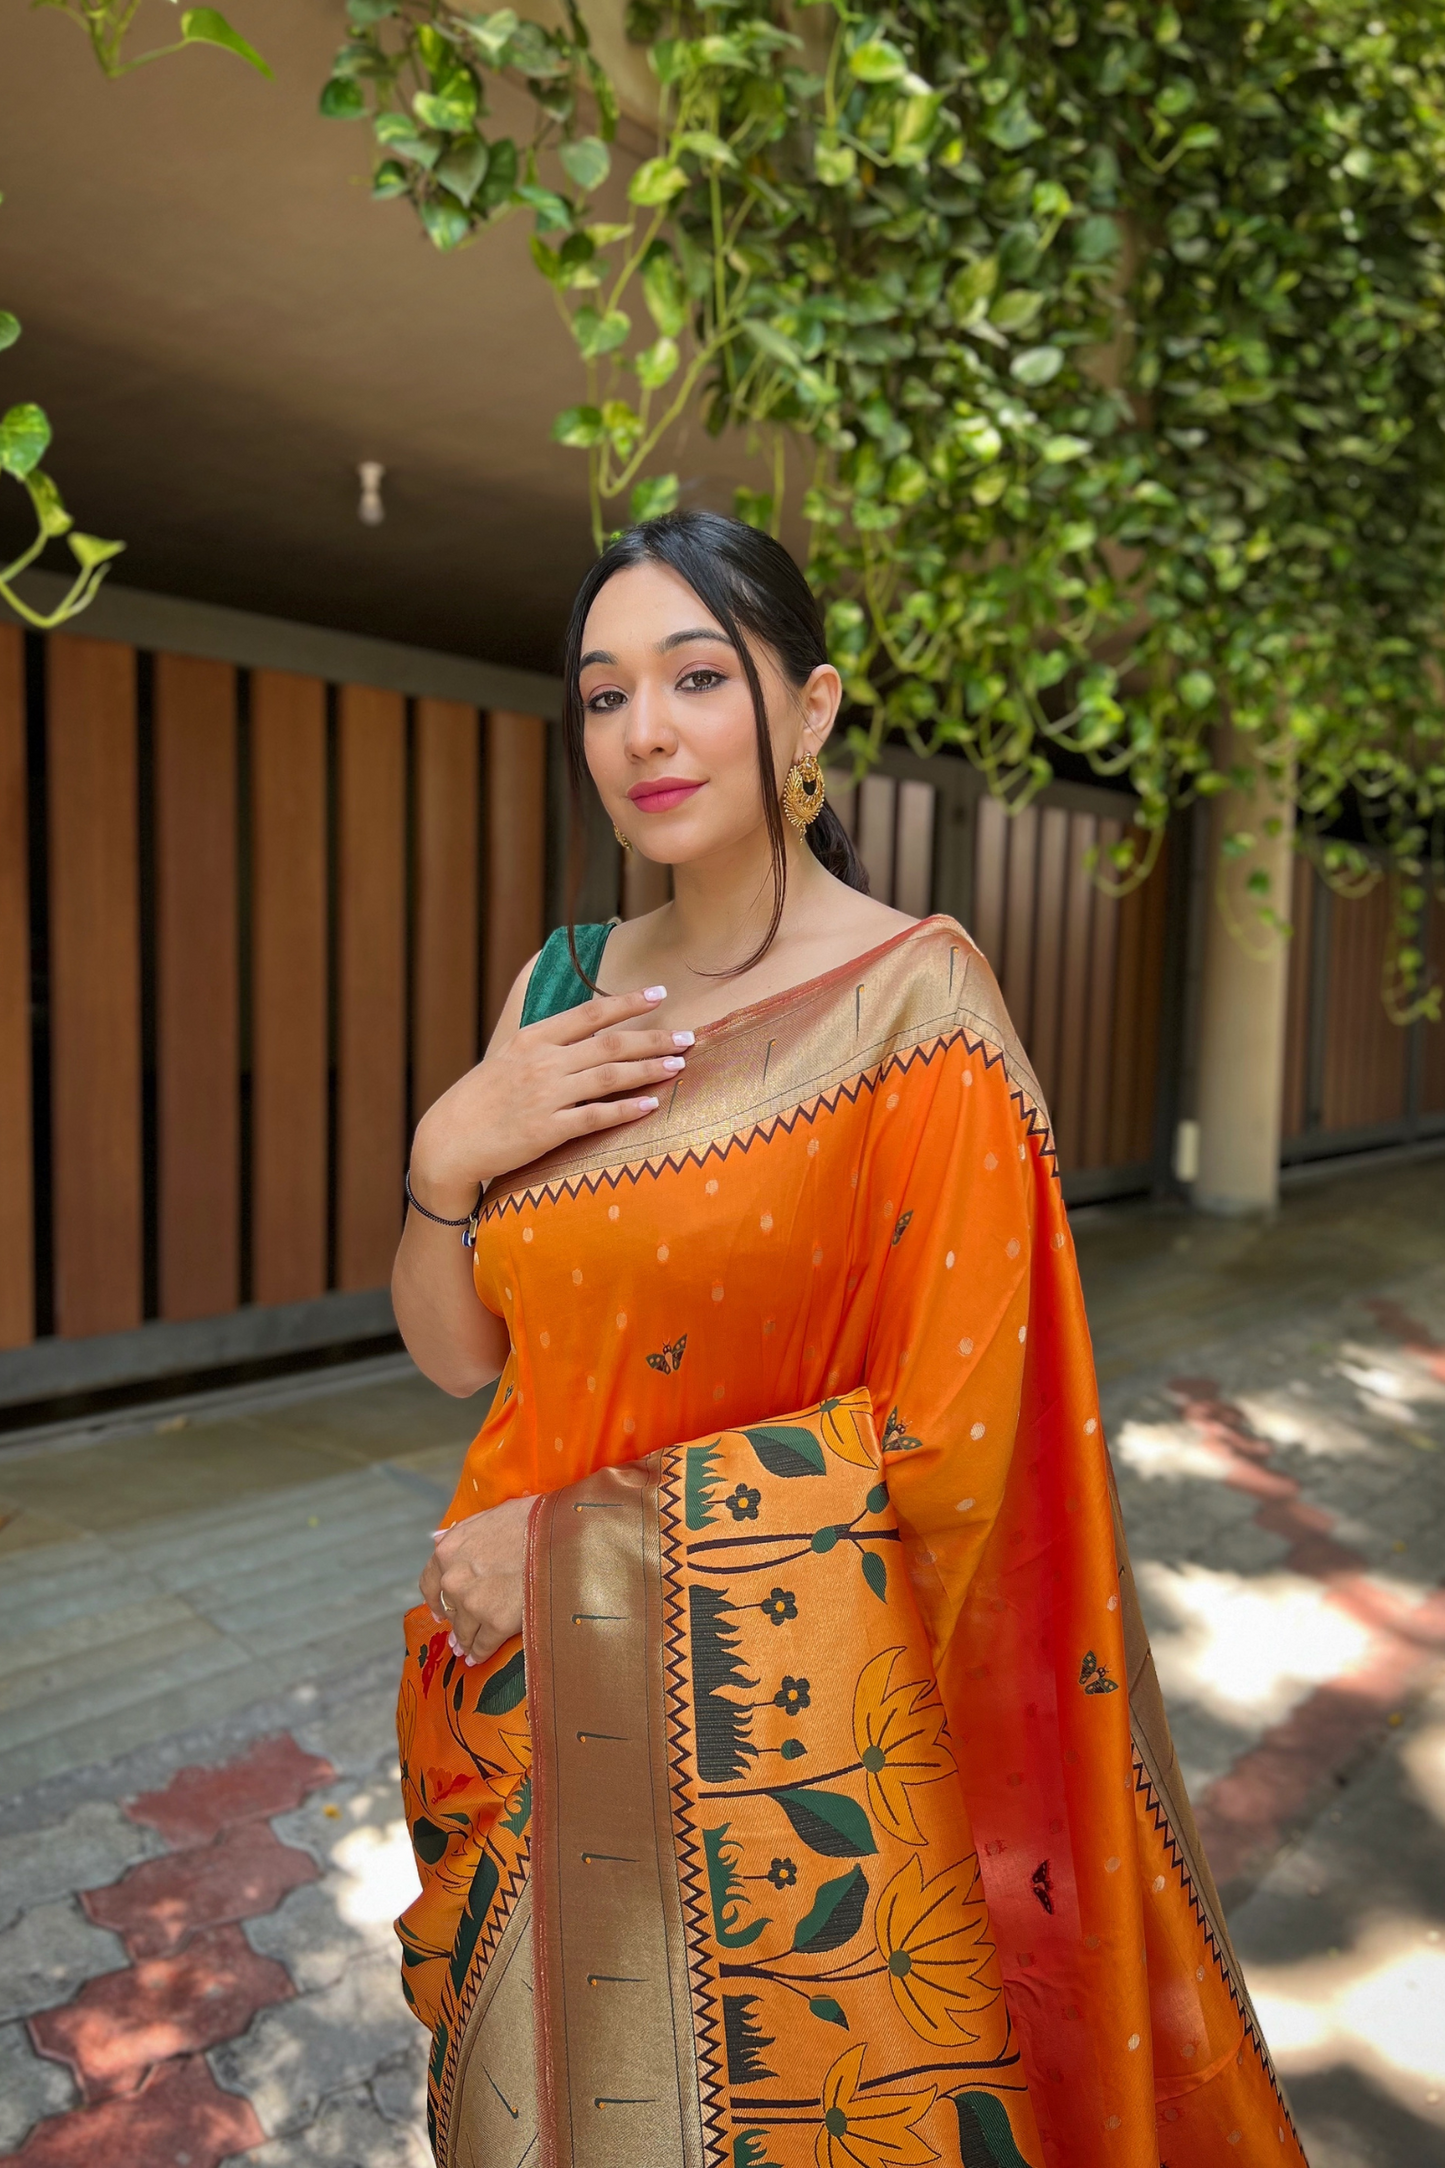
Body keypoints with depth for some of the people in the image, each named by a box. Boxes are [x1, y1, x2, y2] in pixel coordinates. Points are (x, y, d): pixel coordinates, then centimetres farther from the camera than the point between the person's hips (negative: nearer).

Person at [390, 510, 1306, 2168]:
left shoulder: (912, 999, -15)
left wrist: (576, 1546, -16)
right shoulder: (561, 987, 1)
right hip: (527, 1723, 5)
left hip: (784, 1728, -5)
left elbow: (945, 1441, -18)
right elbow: (458, 1354, 4)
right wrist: (446, 1157, -15)